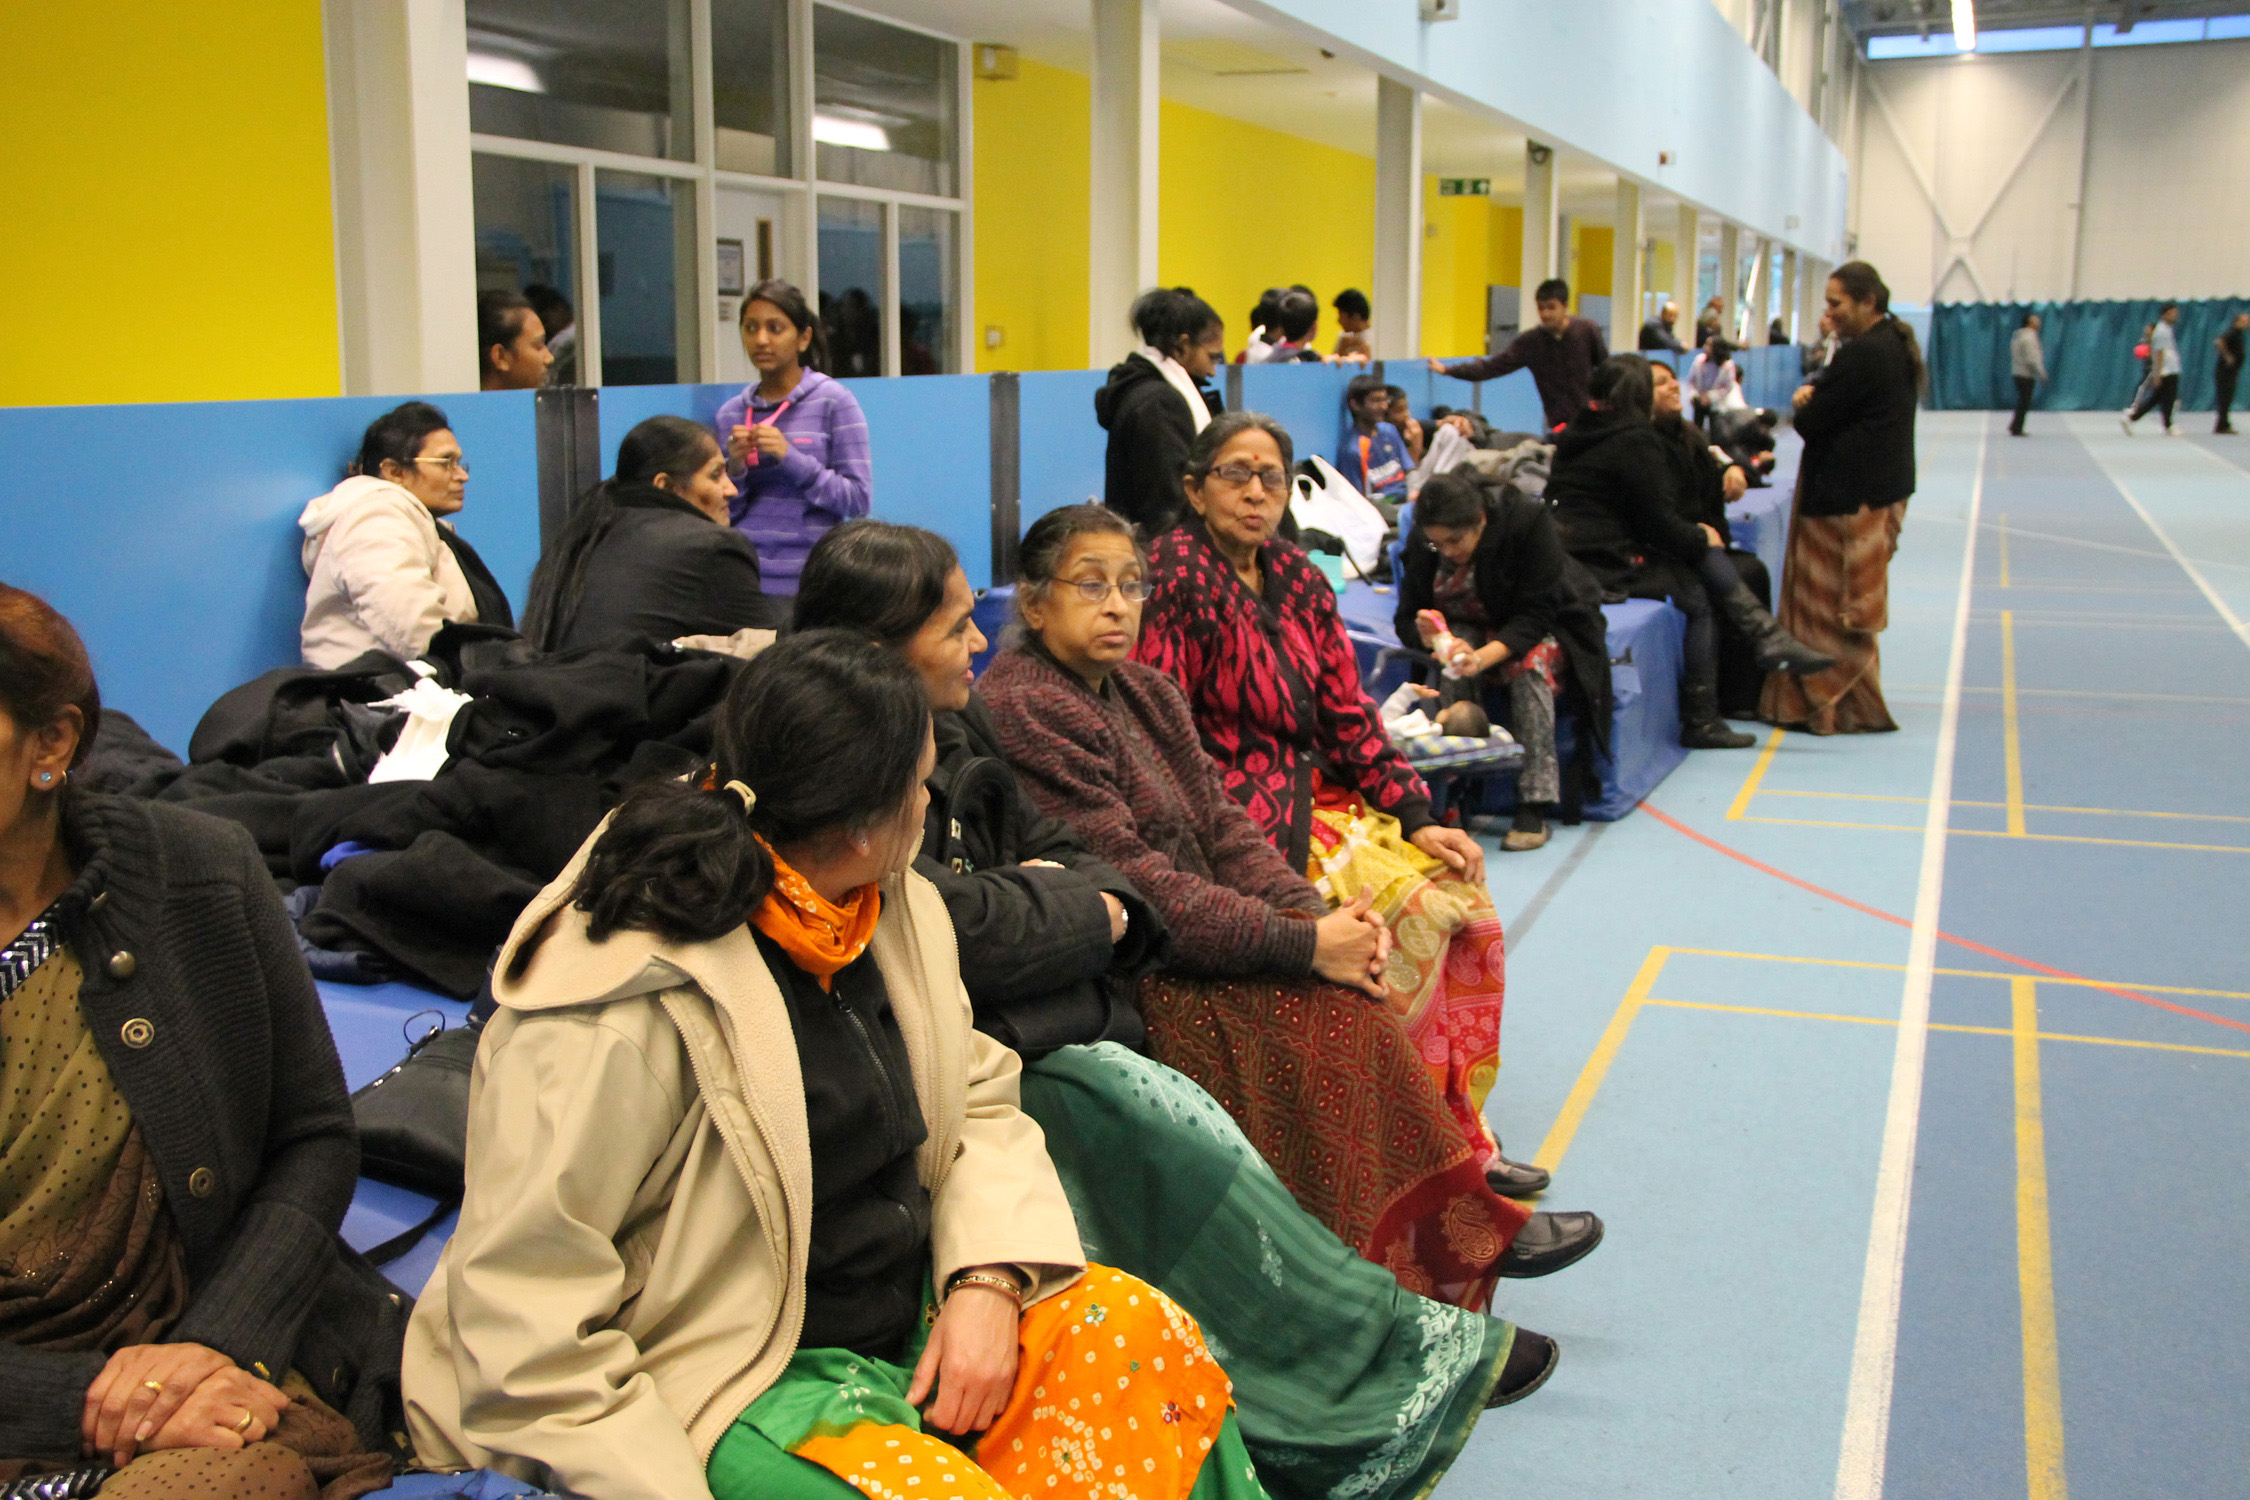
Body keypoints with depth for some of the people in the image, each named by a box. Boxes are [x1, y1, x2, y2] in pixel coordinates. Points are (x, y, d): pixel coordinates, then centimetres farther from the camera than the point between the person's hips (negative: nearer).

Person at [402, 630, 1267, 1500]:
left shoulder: (894, 909, 3)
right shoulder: (619, 1011, -23)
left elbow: (977, 1102, 11)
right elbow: (522, 1328, -21)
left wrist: (990, 1278, -7)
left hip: (906, 1313, 8)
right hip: (716, 1386, -7)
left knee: (1146, 1338, -11)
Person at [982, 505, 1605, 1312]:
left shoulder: (1144, 691, 13)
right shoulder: (1024, 712, -15)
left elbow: (1222, 824, 10)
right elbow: (1131, 886, -21)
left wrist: (1316, 916, -9)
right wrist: (1302, 944, -20)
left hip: (1174, 954, 8)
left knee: (1349, 997, -10)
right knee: (1330, 1011, -17)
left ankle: (1465, 1228, -5)